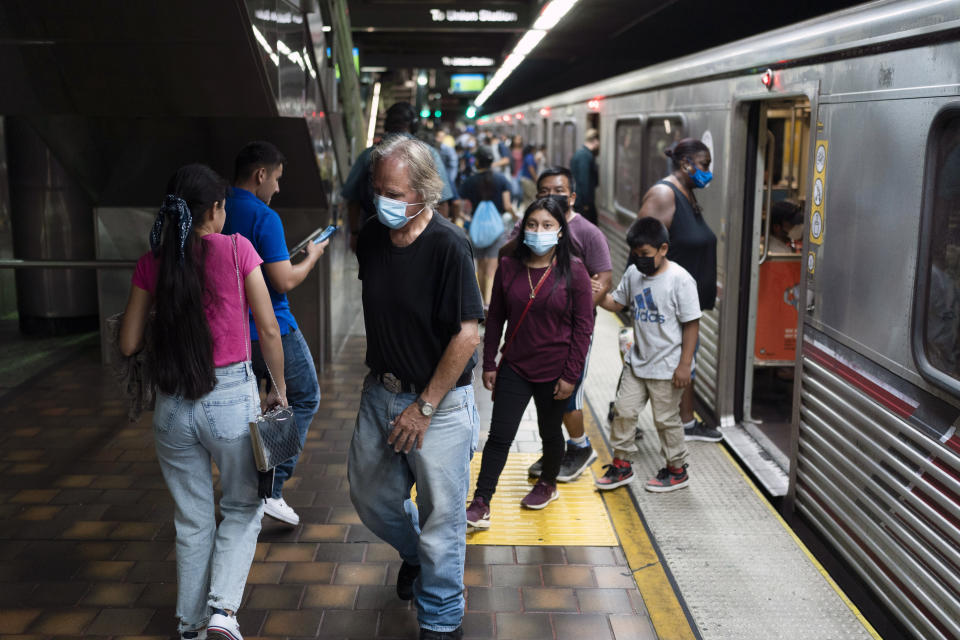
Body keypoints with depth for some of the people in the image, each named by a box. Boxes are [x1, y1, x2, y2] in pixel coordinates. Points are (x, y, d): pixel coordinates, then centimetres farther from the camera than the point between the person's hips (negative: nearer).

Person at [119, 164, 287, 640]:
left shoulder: (152, 262, 0)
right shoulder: (236, 249, -7)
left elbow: (129, 345, 3)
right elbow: (268, 329, -7)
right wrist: (279, 388, 5)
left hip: (172, 404, 3)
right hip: (231, 397, -3)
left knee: (192, 521, 19)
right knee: (242, 508, 19)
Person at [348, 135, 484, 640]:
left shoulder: (448, 245, -19)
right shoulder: (370, 239, 0)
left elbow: (468, 335, -20)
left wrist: (424, 408, -17)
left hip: (439, 401, -6)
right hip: (381, 392, 6)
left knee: (441, 517, 5)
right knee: (370, 496, 18)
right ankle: (414, 552, 49)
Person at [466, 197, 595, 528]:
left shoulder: (573, 270, -8)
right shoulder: (509, 267, -1)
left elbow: (583, 326, -7)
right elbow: (495, 318, 5)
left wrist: (571, 375, -9)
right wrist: (489, 364, 4)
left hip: (554, 371, -1)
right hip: (514, 367, 2)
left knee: (550, 431, 17)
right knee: (499, 436, -1)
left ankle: (548, 484, 42)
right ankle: (480, 506, 4)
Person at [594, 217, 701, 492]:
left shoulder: (680, 279, -16)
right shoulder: (633, 273, 1)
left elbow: (691, 324, -14)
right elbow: (617, 303, 13)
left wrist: (684, 365, -15)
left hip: (667, 366, -6)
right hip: (637, 361, 6)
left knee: (666, 419, 6)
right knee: (623, 410, 9)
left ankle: (677, 470, 25)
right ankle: (622, 464, 25)